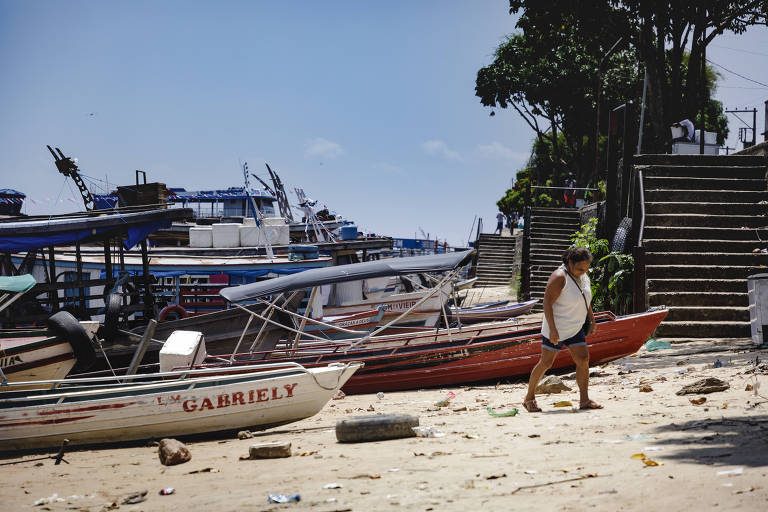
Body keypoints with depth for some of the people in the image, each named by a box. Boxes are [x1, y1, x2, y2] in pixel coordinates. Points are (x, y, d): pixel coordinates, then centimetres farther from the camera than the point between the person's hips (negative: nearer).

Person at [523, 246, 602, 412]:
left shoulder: (583, 276, 5)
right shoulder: (559, 277, -20)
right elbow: (547, 303, -23)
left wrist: (592, 320, 22)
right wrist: (552, 329, -28)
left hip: (575, 329, 7)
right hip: (556, 330, -7)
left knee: (583, 360, -3)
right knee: (546, 363, -1)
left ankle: (584, 399, 1)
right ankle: (529, 398, 12)